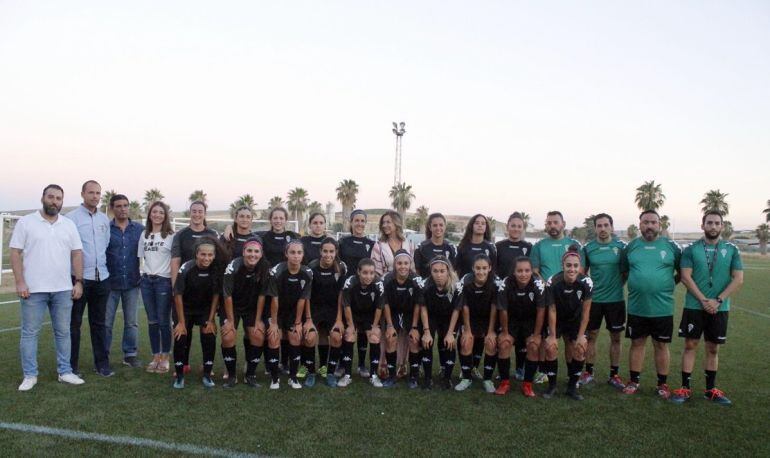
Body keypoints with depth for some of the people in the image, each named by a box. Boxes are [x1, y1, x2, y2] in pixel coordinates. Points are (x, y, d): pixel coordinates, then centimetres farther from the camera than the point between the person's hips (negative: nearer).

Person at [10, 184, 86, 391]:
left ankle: (65, 372, 17)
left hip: (63, 289, 3)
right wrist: (20, 282, -11)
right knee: (30, 332, 5)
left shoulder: (69, 225, 9)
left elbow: (77, 254, 8)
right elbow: (15, 253, -3)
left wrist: (79, 281, 2)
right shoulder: (25, 222, -1)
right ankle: (30, 376, 15)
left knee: (63, 332, 9)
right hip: (33, 289, -3)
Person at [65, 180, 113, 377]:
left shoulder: (104, 219, 11)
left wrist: (103, 266, 13)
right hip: (79, 277, -5)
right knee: (74, 323, 5)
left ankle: (102, 364, 18)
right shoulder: (71, 217, -6)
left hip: (101, 278, 5)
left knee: (99, 323, 11)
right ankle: (72, 366, 15)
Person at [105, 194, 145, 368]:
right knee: (106, 322, 6)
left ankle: (130, 354, 20)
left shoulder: (140, 229, 3)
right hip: (110, 283, -2)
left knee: (132, 322, 9)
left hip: (132, 283, 2)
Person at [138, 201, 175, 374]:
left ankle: (165, 358, 11)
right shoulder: (144, 235, 10)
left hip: (164, 281, -4)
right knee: (152, 321, 9)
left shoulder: (171, 235, -4)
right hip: (146, 281, 4)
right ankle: (155, 357, 18)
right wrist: (142, 275, 6)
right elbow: (141, 257, 15)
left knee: (164, 321, 0)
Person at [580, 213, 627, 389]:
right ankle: (588, 372, 19)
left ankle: (614, 375, 21)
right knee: (591, 335, 7)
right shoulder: (588, 248, 0)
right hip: (593, 299, 1)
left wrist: (618, 284, -3)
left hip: (616, 299, 0)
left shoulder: (621, 246, -3)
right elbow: (582, 272, 10)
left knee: (615, 337, 8)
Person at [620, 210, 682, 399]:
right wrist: (634, 286, 4)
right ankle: (634, 381, 23)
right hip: (636, 307, 1)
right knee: (637, 343, 11)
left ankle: (662, 384, 24)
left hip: (663, 308, -1)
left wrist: (668, 284, 2)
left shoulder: (671, 246, -1)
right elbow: (622, 272, 12)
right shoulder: (631, 246, 3)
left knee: (661, 345, 9)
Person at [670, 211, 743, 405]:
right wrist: (704, 300, -14)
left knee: (713, 349, 11)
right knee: (690, 345, 3)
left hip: (719, 308, 2)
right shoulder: (691, 249, -1)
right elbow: (686, 277, -7)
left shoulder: (731, 250, 3)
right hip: (694, 306, -1)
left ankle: (711, 389, 23)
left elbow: (738, 279, -3)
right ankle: (685, 388, 10)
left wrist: (718, 301, -12)